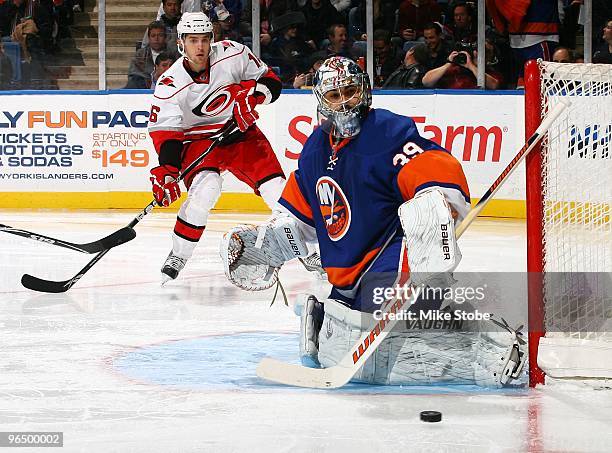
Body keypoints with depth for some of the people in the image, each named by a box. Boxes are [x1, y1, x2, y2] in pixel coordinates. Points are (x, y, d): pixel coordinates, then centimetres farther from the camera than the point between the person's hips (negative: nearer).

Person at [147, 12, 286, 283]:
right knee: (205, 189, -30)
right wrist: (166, 171, -28)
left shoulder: (233, 53, -14)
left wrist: (252, 95, -25)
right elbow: (166, 132, -16)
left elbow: (269, 79, -4)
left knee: (277, 189, -8)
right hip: (198, 141, -2)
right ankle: (178, 256, -15)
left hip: (241, 131, 3)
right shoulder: (170, 86, -18)